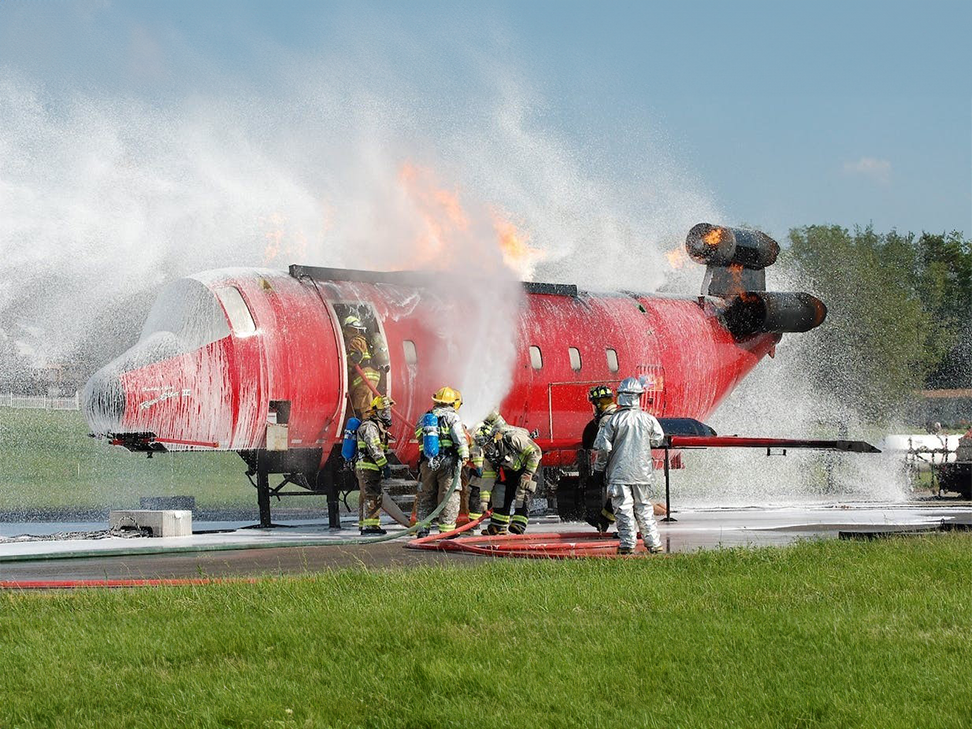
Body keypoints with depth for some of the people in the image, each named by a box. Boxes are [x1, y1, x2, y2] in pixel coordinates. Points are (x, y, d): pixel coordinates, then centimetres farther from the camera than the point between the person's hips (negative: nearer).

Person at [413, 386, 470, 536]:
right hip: (447, 462, -5)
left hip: (427, 462, 5)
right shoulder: (452, 417, -1)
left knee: (426, 496, 13)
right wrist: (464, 455, -16)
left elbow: (418, 435, 17)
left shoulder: (424, 418, 17)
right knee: (449, 496, -1)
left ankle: (423, 530, 11)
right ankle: (446, 530, -4)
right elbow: (459, 437, -13)